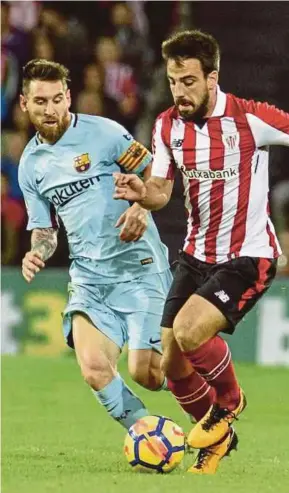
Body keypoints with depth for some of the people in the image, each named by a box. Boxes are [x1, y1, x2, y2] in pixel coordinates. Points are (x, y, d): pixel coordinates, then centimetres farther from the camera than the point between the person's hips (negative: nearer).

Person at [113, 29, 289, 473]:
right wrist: (142, 194, -15)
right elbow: (162, 192, 8)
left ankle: (229, 403, 4)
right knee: (173, 366, 3)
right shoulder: (168, 125, -1)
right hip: (196, 254, 6)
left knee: (190, 330, -27)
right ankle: (219, 437, 31)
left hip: (248, 256, -6)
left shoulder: (250, 119, -18)